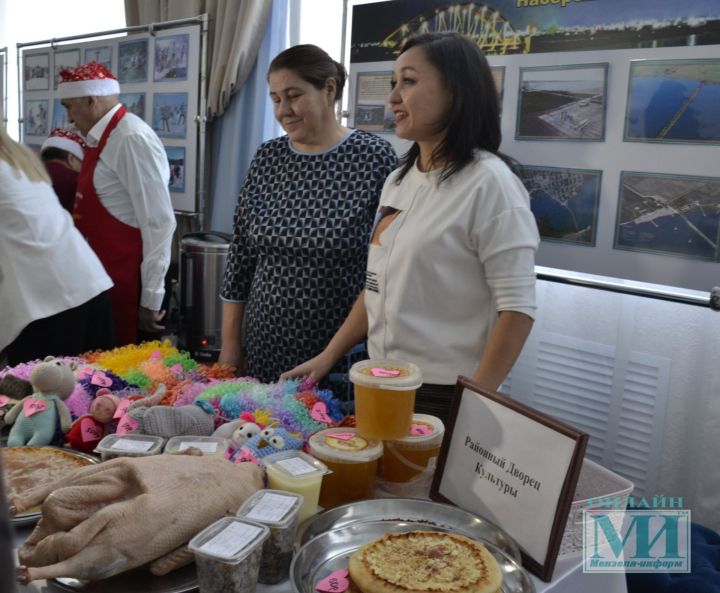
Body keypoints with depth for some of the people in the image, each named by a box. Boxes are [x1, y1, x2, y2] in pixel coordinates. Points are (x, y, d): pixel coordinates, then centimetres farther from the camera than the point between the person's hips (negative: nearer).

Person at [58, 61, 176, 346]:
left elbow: (158, 223, -21)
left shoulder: (132, 139, -18)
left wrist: (150, 298, -19)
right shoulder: (101, 138, 10)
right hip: (101, 279, 9)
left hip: (124, 285, -9)